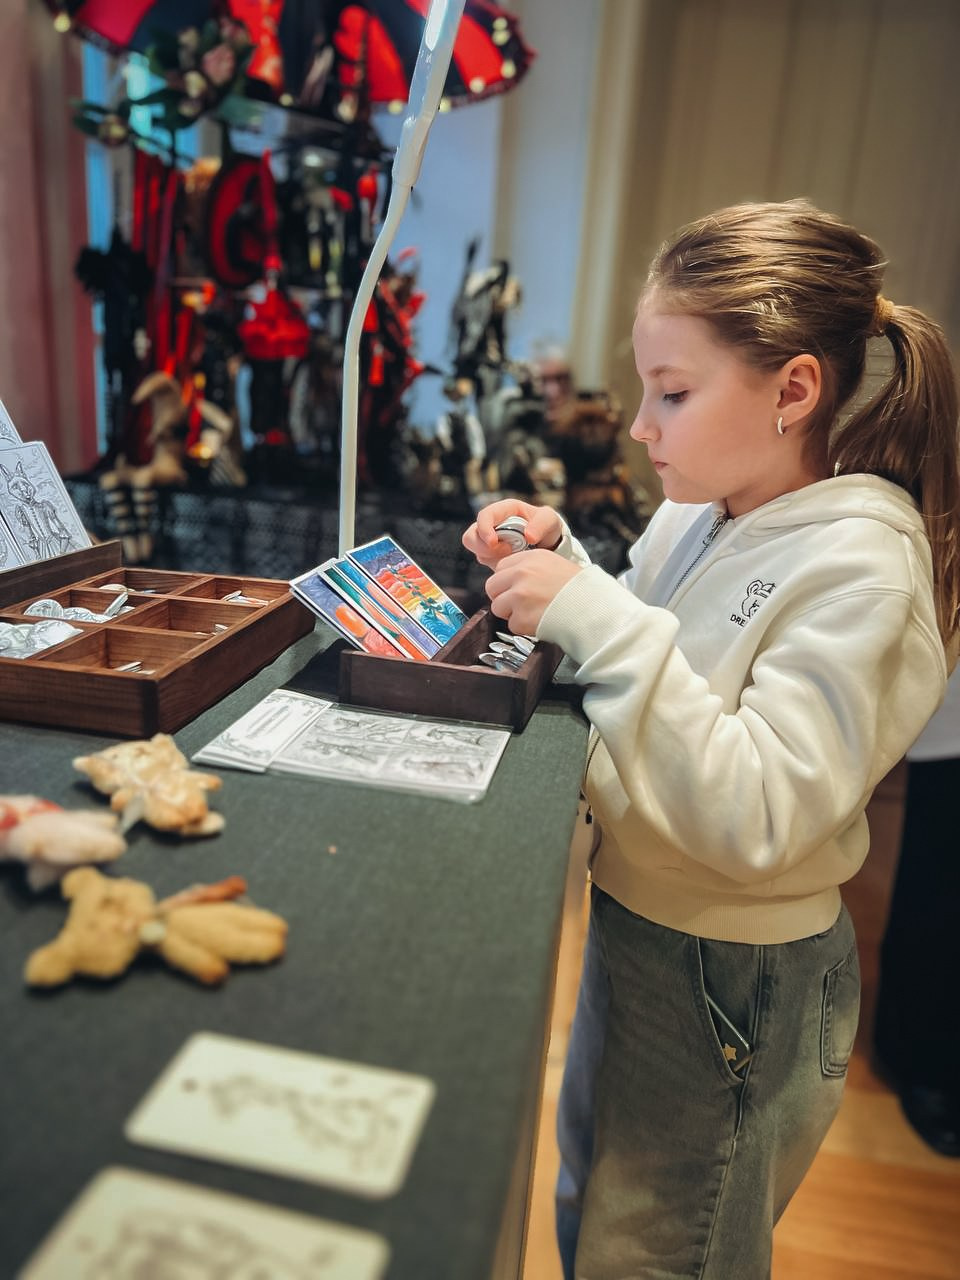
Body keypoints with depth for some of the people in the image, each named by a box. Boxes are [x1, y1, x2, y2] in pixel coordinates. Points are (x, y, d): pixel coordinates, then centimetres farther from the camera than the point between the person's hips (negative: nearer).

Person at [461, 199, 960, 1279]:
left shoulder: (860, 566, -25)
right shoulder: (705, 511, -2)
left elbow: (755, 817, -33)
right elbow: (633, 656, 10)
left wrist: (598, 618, -34)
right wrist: (556, 561, -6)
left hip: (735, 983, -7)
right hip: (632, 922, 7)